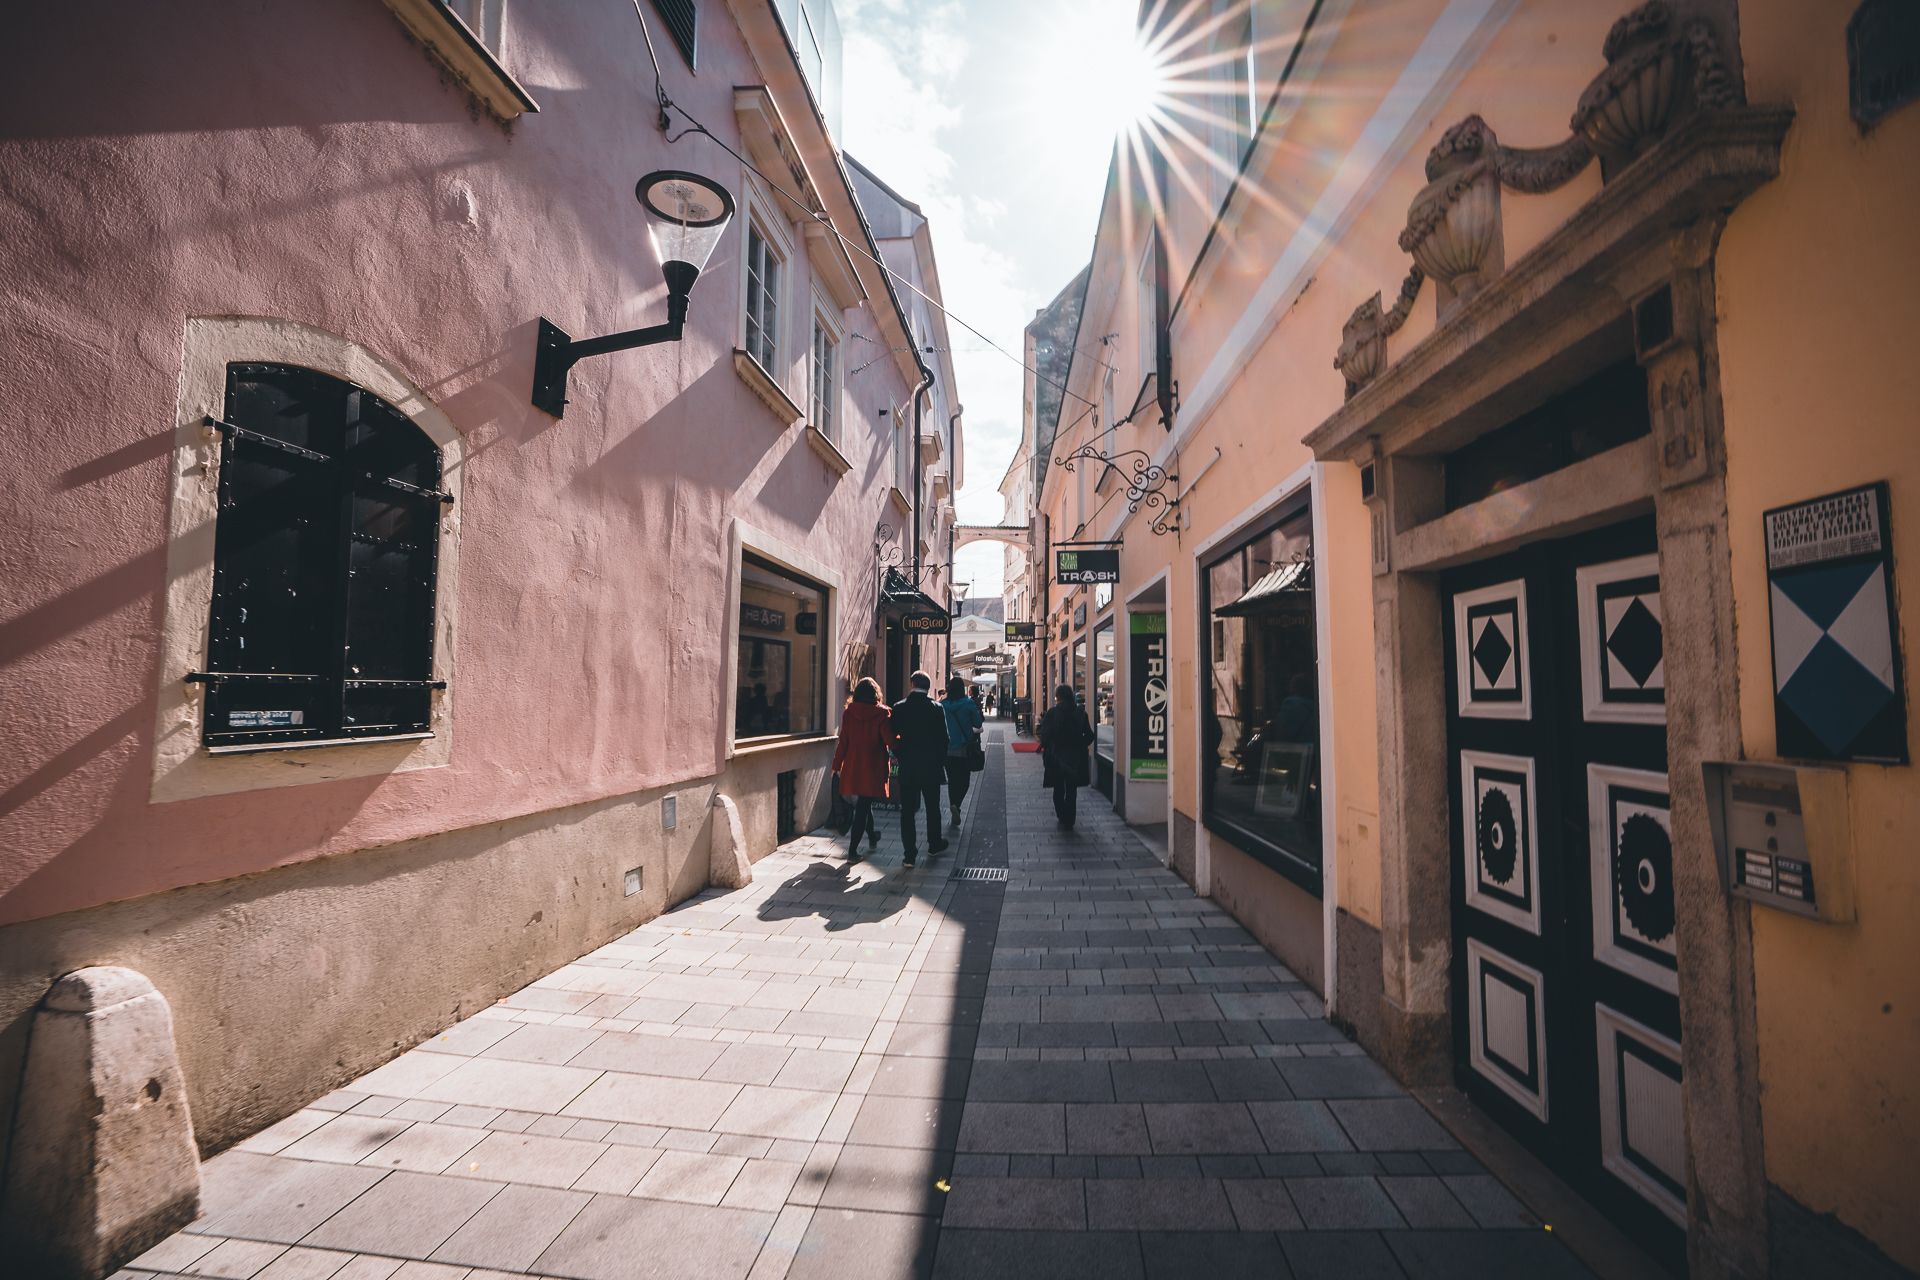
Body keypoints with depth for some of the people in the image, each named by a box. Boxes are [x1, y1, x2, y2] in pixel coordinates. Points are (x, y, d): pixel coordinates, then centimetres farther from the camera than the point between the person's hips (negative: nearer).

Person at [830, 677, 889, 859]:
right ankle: (853, 848, -1)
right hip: (873, 767, -4)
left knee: (863, 802, 22)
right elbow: (889, 740, -15)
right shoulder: (881, 713, -10)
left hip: (852, 766, 4)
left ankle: (872, 837, 40)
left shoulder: (849, 713, -1)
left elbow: (843, 741, 0)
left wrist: (836, 765, 7)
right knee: (863, 806, 1)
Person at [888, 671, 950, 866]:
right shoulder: (936, 708, -7)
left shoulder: (898, 708, -4)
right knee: (932, 807, 17)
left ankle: (910, 854, 6)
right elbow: (943, 738, -4)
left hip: (907, 767, 0)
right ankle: (934, 844, 32)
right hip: (931, 766, 0)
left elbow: (892, 738, -1)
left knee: (907, 810, 5)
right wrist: (942, 761, 8)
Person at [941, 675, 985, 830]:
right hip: (965, 748, -2)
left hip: (947, 749, 3)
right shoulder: (969, 704, -9)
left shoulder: (942, 705, -3)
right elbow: (978, 724, -3)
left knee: (952, 781, 13)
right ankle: (956, 805, -18)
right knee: (964, 780, 6)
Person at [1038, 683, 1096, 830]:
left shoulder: (1052, 713, -13)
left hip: (1056, 757, -2)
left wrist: (1044, 746, 4)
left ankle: (1062, 818, 18)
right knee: (1072, 790, 11)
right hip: (1075, 758, 2)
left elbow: (1045, 735, -14)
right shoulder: (1080, 713, -3)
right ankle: (1069, 822, 13)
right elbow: (1089, 735, 0)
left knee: (1058, 790, 15)